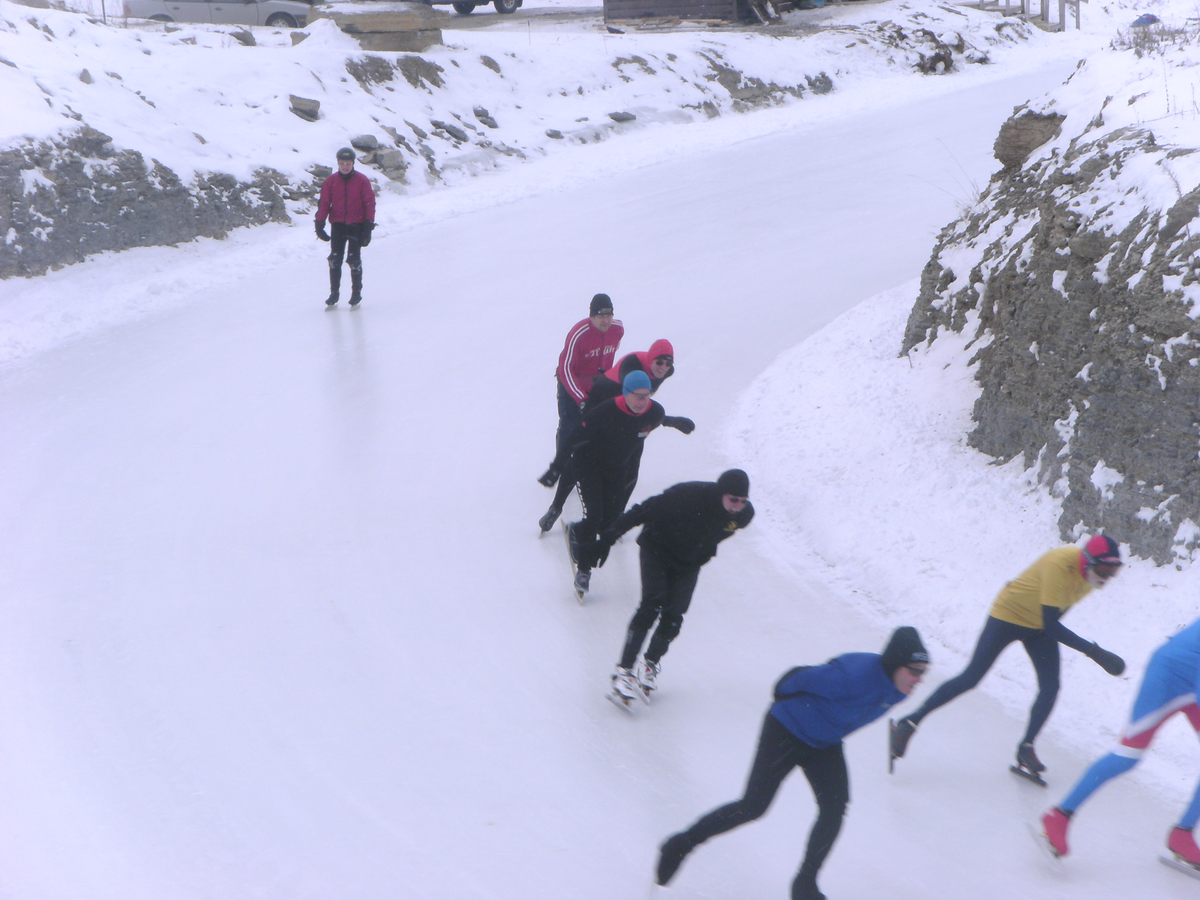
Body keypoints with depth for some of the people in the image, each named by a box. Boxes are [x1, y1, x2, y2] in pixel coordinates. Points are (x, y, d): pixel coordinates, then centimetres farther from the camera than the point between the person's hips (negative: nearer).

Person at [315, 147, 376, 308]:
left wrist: (368, 227, -6)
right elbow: (324, 203, 5)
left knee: (354, 259, -5)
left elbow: (370, 203, -1)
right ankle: (334, 293, 4)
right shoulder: (331, 180, 3)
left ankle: (356, 293, 6)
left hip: (356, 225, -2)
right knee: (335, 259, -3)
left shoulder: (362, 180, -3)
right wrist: (319, 224, -1)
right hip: (337, 225, 2)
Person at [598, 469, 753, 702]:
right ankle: (624, 670, -16)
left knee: (673, 617, -7)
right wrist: (609, 536, -23)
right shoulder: (690, 495, -34)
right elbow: (644, 510, -26)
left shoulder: (744, 515, -18)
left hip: (689, 565, 4)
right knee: (652, 605, -20)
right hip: (657, 549, -4)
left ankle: (651, 663, 19)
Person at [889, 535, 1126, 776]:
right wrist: (1093, 651, -39)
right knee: (970, 678, -7)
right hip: (1009, 614, -7)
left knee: (1050, 686, -7)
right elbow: (1050, 626, -37)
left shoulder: (1093, 573, -14)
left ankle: (1026, 748, 8)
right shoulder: (1060, 565, -37)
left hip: (1040, 624, 7)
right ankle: (908, 724, 0)